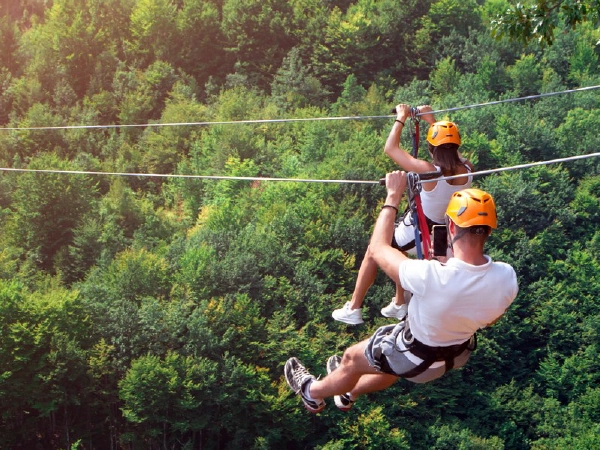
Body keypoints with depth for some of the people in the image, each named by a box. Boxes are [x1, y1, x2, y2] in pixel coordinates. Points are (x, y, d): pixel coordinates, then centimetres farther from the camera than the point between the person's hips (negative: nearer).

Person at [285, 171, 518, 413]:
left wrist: (393, 196, -14)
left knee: (352, 358, 23)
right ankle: (349, 391, 62)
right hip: (460, 353, 5)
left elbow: (379, 248, -23)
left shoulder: (431, 277, -42)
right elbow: (490, 319, -5)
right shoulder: (507, 277, -28)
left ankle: (313, 392, 53)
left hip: (417, 358, -5)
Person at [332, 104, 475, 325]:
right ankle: (399, 304, 42)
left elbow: (390, 148, -20)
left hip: (416, 233, -6)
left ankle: (353, 309, 24)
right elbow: (451, 151, 10)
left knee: (373, 251, 19)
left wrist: (401, 118, -8)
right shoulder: (467, 170, -14)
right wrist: (431, 120, 12)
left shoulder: (428, 171, -30)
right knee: (396, 249, 34)